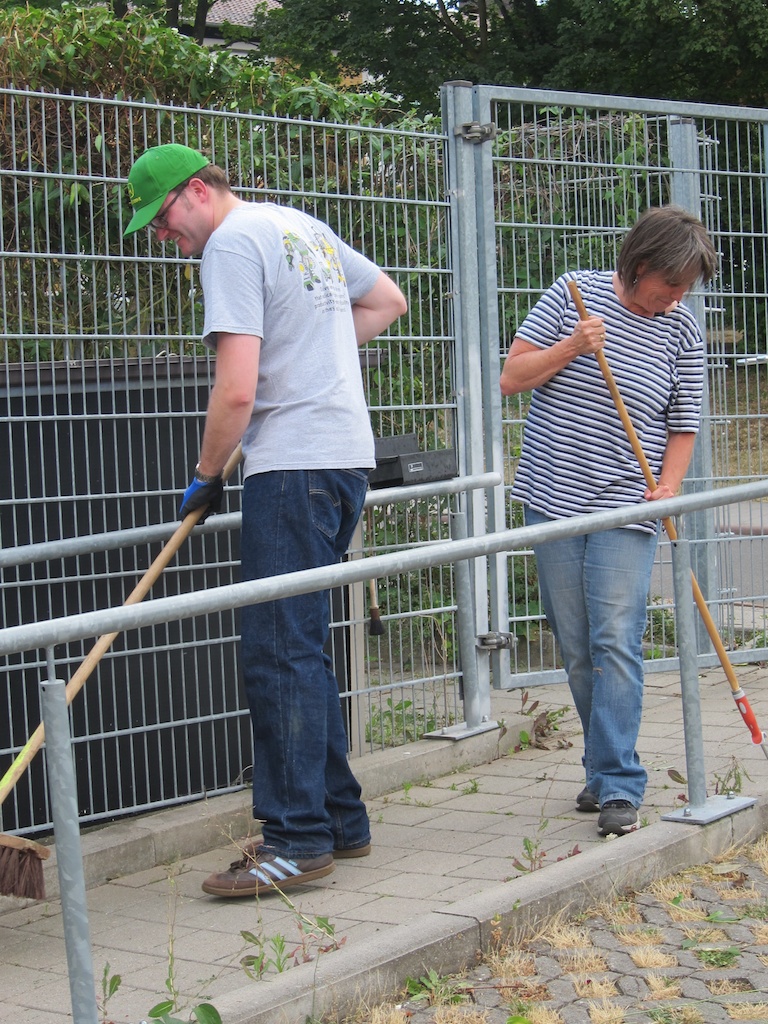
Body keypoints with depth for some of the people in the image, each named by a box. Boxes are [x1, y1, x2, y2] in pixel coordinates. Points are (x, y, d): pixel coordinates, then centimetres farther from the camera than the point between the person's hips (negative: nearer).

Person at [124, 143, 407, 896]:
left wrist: (205, 475, -4)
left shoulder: (232, 243, -10)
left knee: (279, 653, -8)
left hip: (293, 465, -10)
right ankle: (339, 820, 20)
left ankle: (298, 839, -6)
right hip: (345, 457, 10)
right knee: (297, 649, 14)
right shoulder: (304, 226, 18)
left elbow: (237, 390, -18)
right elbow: (387, 301, 31)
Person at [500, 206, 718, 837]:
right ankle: (606, 766, 22)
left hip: (625, 510, -1)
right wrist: (572, 347, -13)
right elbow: (512, 378, 2)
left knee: (616, 643, -10)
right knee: (576, 650, 7)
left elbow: (682, 424, 8)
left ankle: (619, 786, -7)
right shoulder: (575, 293, 2)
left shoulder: (682, 330, 3)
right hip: (554, 500, 1)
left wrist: (668, 489, -8)